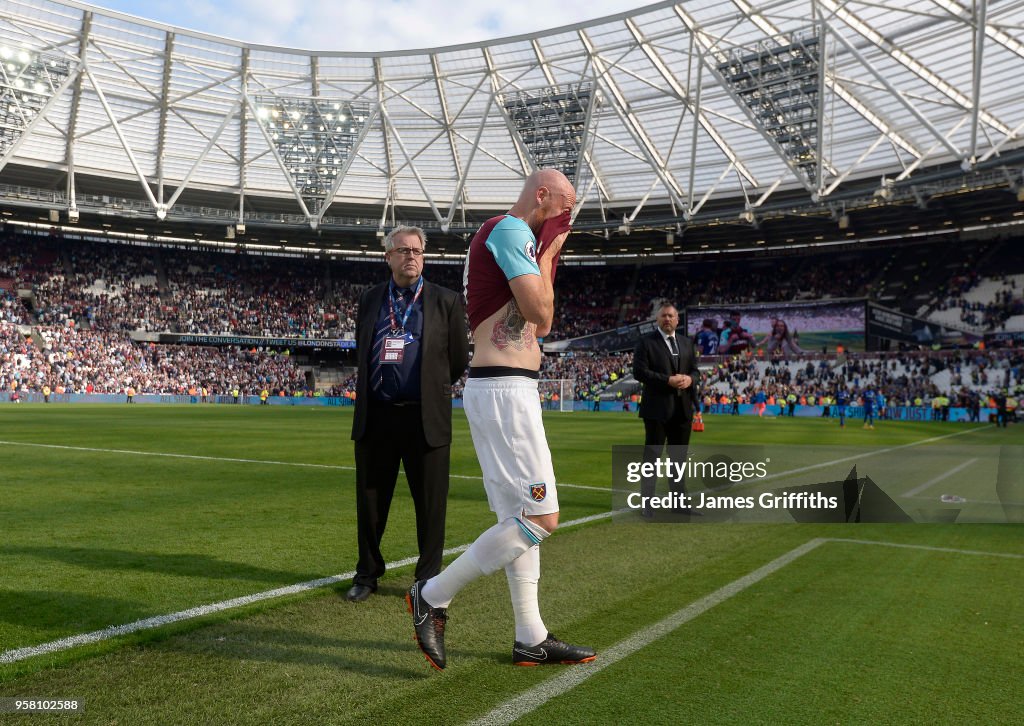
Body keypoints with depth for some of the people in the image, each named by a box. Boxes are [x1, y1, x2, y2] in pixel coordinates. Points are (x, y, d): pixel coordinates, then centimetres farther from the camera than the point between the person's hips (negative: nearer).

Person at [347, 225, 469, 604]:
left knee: (430, 504, 4)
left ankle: (429, 579, 20)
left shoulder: (446, 301, 1)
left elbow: (458, 359, 6)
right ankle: (367, 573, 30)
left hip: (426, 419, -2)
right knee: (370, 501, 12)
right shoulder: (369, 299, 9)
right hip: (375, 417, 3)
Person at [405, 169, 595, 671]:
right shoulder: (512, 229, -8)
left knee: (520, 516, 12)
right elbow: (539, 312, -20)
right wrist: (547, 252, -4)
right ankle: (433, 596, 1)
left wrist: (547, 257, 19)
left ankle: (531, 639, 20)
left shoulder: (497, 236, 23)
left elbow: (540, 326, 24)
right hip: (505, 390, -11)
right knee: (540, 518, -8)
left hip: (501, 389, 11)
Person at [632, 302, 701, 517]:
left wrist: (690, 379, -9)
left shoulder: (687, 343, 14)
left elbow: (695, 371, 15)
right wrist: (668, 380, -19)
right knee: (652, 456, -1)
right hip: (657, 408, -6)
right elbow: (639, 372, -12)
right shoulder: (646, 342, -4)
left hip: (683, 408, 6)